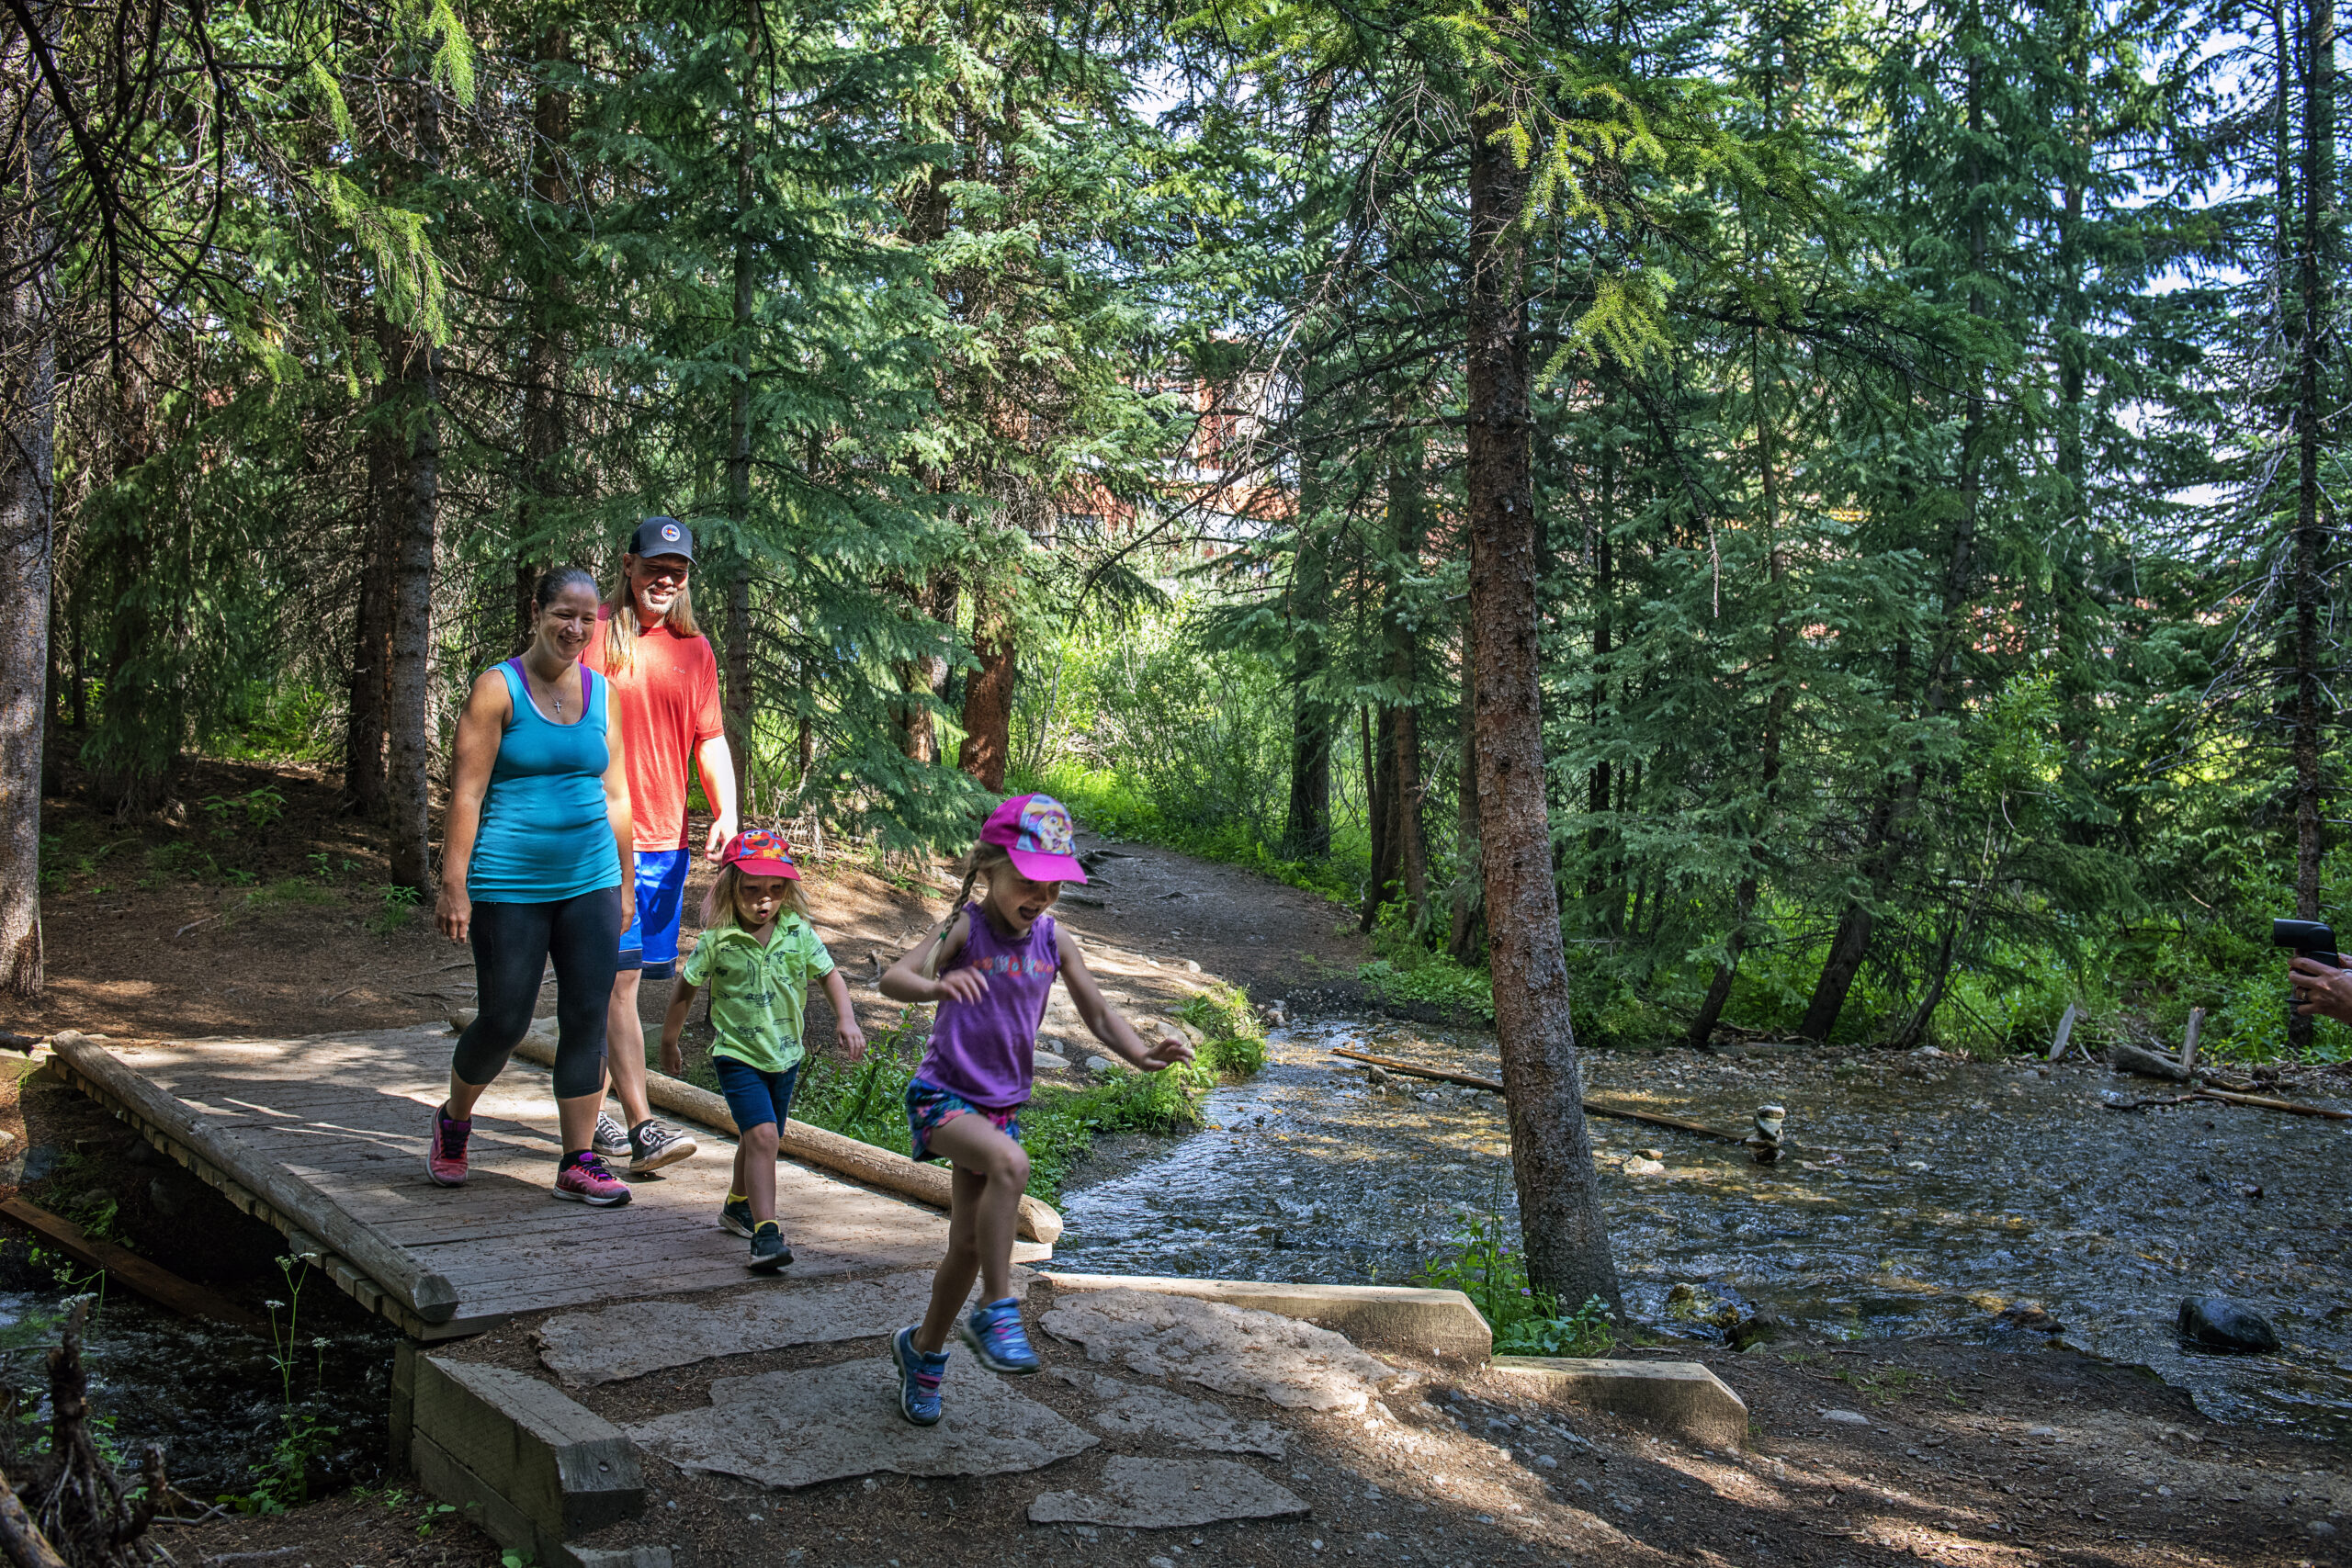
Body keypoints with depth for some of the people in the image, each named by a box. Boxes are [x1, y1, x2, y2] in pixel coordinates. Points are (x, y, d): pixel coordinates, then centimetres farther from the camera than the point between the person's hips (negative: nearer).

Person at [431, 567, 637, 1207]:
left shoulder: (602, 693, 10)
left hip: (590, 882, 5)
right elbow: (467, 792, -9)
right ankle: (453, 1119, 31)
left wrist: (625, 884, 14)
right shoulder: (498, 689, -5)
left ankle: (578, 1162, 10)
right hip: (509, 884, -4)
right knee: (504, 1021, 1)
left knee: (588, 1018, 2)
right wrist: (454, 883, -14)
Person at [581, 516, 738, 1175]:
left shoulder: (694, 650, 14)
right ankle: (641, 1128, -12)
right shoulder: (595, 632, -2)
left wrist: (726, 811, 1)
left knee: (608, 981, 12)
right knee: (619, 977, -10)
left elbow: (708, 737, 16)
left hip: (666, 839, 5)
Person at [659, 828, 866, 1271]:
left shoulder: (798, 932, -7)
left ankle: (738, 1207, 46)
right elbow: (685, 990, 0)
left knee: (759, 1138, 20)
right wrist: (669, 1043, 10)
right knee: (761, 1135, -20)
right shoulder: (717, 941, -14)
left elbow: (829, 973, 2)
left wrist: (847, 1019, -12)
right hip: (738, 1055, -4)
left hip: (785, 1054, 4)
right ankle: (766, 1233, -22)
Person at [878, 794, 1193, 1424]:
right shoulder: (966, 928, -16)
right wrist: (938, 984, -51)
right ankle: (996, 1312, -22)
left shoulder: (1055, 941, -2)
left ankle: (922, 1349, 35)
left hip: (1001, 1105, 6)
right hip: (941, 1095, -5)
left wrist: (1143, 1054, -14)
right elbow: (894, 979, -29)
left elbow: (1096, 1011, 4)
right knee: (1009, 1162, -35)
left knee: (968, 1245, 10)